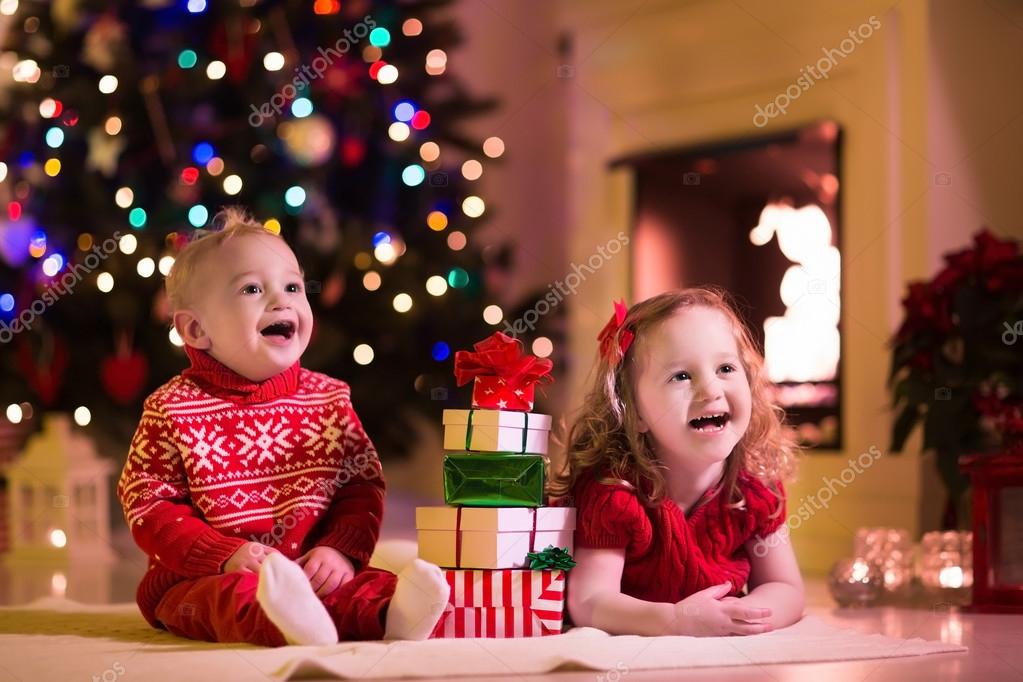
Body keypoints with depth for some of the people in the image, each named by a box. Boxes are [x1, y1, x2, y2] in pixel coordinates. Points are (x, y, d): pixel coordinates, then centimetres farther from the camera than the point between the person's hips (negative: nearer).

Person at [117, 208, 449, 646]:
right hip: (202, 577, -4)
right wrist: (227, 556, -19)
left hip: (312, 571, 4)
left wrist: (342, 549, -12)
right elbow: (149, 505, -6)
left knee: (364, 586, -25)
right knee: (232, 595, -37)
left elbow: (363, 486, 8)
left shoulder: (329, 398, 7)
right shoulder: (174, 409, -3)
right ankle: (285, 624, -66)